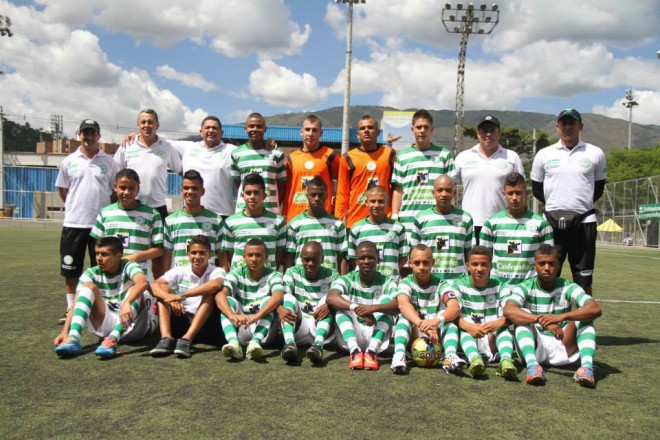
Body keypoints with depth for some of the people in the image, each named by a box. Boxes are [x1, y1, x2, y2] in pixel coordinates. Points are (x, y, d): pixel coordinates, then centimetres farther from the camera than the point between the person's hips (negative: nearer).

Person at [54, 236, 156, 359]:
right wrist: (64, 332, -27)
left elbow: (143, 282, -33)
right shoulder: (91, 274, -1)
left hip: (131, 327, -2)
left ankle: (112, 340, -41)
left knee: (134, 290, -27)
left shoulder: (128, 267, -9)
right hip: (106, 326, 2)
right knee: (89, 286, -15)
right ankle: (73, 339, -33)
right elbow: (75, 305, -12)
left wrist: (127, 303, -51)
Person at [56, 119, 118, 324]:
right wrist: (77, 206, 12)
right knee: (70, 270, 6)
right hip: (73, 223, 1)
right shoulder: (69, 161, 5)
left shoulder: (108, 162, 3)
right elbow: (62, 190, 13)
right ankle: (71, 309, 18)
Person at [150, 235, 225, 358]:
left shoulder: (217, 271, -6)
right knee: (163, 288, -11)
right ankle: (166, 338, -31)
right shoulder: (179, 271, 2)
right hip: (181, 321, 3)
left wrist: (183, 295, -36)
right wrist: (170, 297, -34)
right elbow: (154, 285, -13)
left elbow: (216, 285, -32)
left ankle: (187, 339, -38)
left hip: (205, 324, -2)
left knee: (211, 292, -25)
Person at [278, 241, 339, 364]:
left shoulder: (331, 275, 3)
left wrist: (329, 305, -37)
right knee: (289, 297, -19)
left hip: (322, 330, 0)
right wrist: (280, 308, -37)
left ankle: (318, 344, -43)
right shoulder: (292, 272, 3)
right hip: (297, 330, 0)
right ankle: (290, 343, -42)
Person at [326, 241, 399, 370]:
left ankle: (372, 350, -33)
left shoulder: (386, 283, -2)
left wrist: (374, 308, -42)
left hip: (376, 336, 0)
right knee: (343, 300, -20)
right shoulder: (347, 280, -3)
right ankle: (354, 350, -36)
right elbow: (331, 298, -25)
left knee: (386, 299, -18)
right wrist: (356, 307, -42)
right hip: (351, 336, 0)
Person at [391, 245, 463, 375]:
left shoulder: (440, 284, -3)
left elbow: (455, 307, -21)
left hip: (436, 335, 1)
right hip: (412, 336, -1)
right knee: (405, 316, -27)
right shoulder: (406, 282, -5)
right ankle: (399, 355, -46)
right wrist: (422, 324, -46)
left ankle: (450, 356, -43)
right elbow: (403, 304, -28)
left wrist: (437, 320, -43)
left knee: (447, 317, -23)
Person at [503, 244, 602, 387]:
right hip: (534, 349, -1)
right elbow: (508, 310, -27)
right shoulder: (525, 288, -5)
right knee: (523, 314, -24)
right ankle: (532, 364, -42)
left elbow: (596, 309, -22)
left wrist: (562, 317, -38)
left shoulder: (568, 288, -3)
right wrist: (540, 319, -43)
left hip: (564, 350, 1)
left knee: (584, 315, -17)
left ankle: (587, 366, -35)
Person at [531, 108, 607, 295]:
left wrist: (583, 203, 6)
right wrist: (554, 204, 4)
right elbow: (537, 189, 12)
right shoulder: (544, 154, 6)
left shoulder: (595, 153, 6)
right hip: (553, 222, 0)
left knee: (584, 277, 6)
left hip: (584, 221, 0)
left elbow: (599, 187, 15)